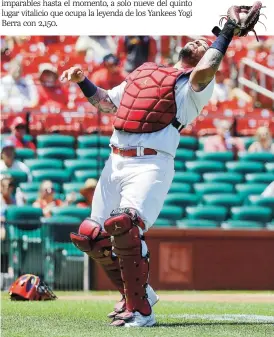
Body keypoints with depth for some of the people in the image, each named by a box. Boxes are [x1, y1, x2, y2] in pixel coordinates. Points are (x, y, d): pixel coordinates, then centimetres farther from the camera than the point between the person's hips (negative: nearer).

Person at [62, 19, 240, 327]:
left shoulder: (196, 85, 5)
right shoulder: (143, 72, 24)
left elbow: (203, 72, -20)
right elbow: (106, 102, 33)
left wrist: (227, 32, -10)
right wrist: (82, 81, 16)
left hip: (151, 164, -7)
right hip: (115, 162, 7)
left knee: (123, 224, -29)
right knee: (90, 235, 5)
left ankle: (141, 311, -17)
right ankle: (136, 292, 25)